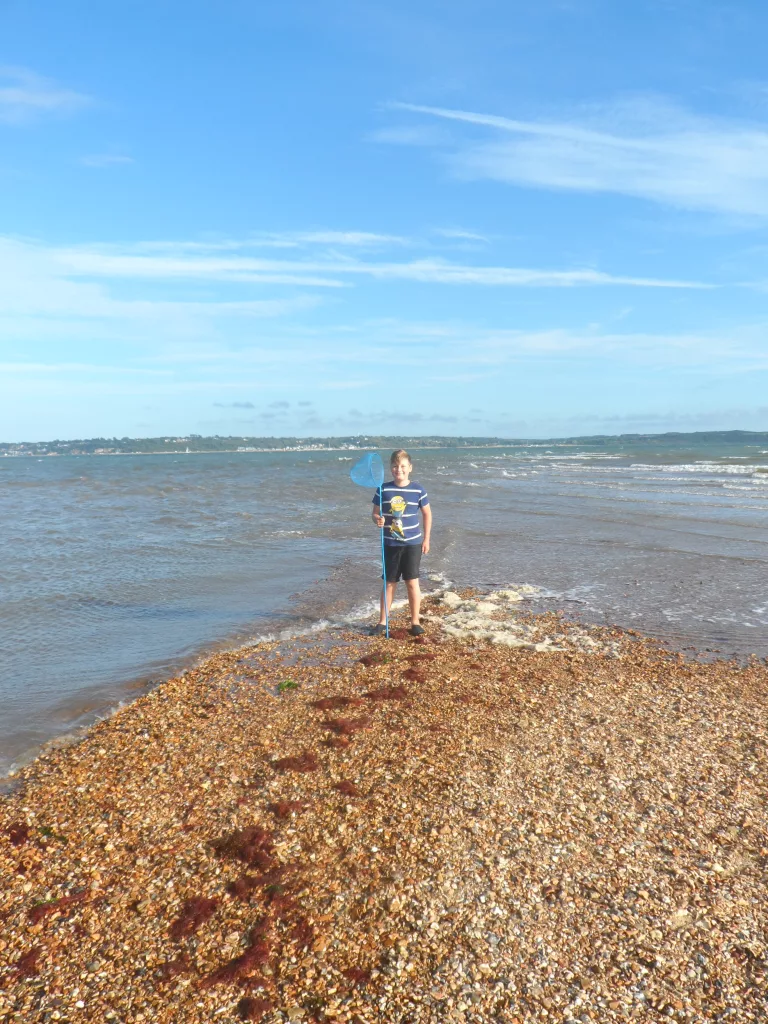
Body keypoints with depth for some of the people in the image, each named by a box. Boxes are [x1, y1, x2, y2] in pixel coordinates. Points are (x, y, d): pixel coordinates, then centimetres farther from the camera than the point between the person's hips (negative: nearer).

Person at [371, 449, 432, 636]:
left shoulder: (418, 490, -3)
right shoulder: (384, 490, -2)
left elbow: (427, 514, 7)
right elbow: (375, 513, 3)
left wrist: (426, 539, 5)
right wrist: (377, 519, -21)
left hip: (413, 543, -1)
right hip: (390, 544, 1)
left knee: (412, 582, 3)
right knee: (389, 583, 9)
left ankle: (415, 622, 15)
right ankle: (382, 621, 19)